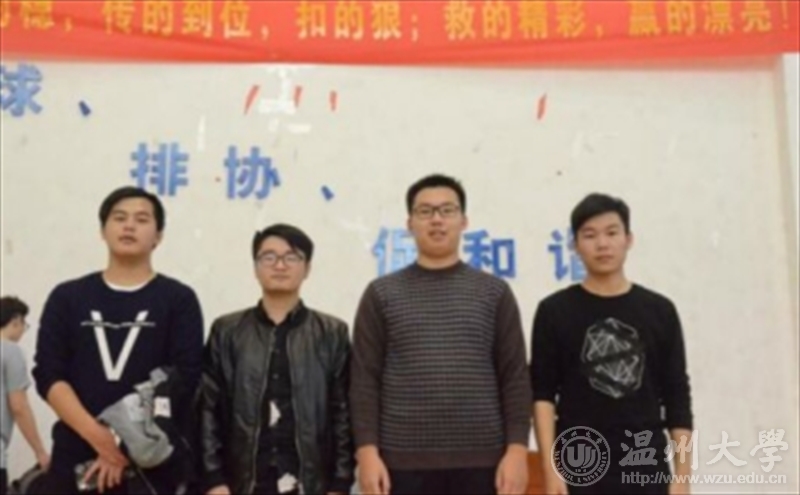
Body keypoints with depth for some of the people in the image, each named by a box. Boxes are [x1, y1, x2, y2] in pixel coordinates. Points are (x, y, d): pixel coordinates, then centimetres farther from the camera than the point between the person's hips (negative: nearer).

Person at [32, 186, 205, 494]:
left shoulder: (179, 299, 3)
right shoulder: (67, 297, 9)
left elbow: (183, 380, -6)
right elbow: (48, 374, 0)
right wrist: (99, 436, -14)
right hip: (75, 458, 2)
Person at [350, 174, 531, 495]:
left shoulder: (494, 293, 7)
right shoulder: (382, 294, 5)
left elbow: (515, 376, 3)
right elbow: (365, 378, 1)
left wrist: (517, 449, -5)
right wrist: (367, 451, -8)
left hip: (479, 459, 1)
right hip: (403, 460, 0)